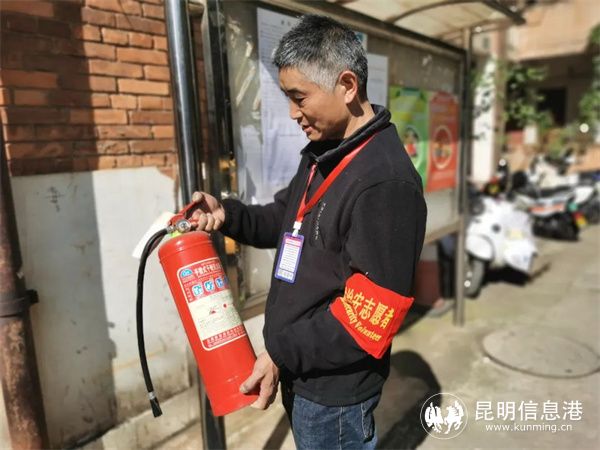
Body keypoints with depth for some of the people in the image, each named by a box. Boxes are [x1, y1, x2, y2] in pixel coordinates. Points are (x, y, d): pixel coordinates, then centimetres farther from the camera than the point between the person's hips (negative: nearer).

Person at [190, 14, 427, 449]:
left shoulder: (387, 182, -26)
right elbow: (287, 222, 15)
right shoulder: (321, 155, 5)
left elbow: (370, 313, -26)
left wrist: (282, 354, -19)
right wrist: (228, 214, -2)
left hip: (335, 386, -8)